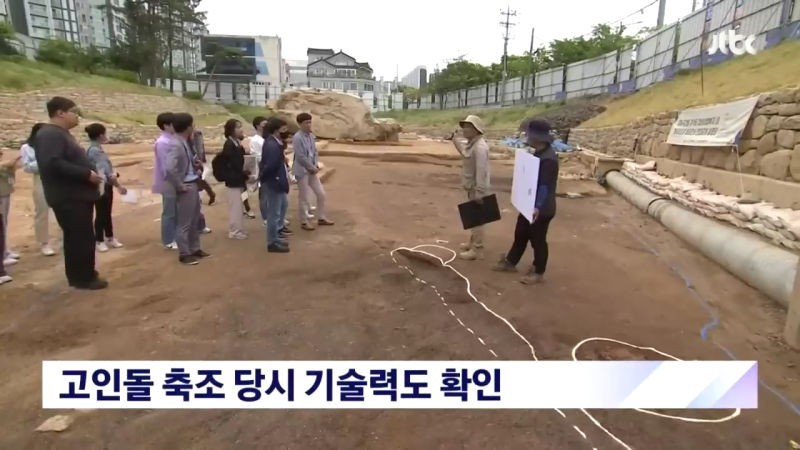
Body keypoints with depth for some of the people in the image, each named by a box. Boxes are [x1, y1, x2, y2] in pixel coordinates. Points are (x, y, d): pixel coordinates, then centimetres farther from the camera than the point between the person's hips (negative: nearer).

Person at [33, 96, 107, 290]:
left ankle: (81, 274, 26)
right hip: (68, 197, -11)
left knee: (78, 237, 16)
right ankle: (83, 278, 4)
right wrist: (86, 174, -24)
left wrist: (88, 172, 11)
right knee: (81, 238, -5)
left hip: (77, 195, 11)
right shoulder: (50, 135, -17)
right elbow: (53, 163, -29)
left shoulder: (61, 134, 18)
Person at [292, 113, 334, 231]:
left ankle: (321, 218, 24)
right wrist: (312, 167, -14)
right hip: (302, 171, -8)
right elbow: (301, 157, -20)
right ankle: (304, 222, 14)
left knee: (321, 194, 11)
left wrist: (316, 165, -2)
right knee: (303, 198, 1)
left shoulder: (311, 136, 8)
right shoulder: (297, 138, -17)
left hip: (312, 170, 8)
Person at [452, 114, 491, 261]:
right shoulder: (471, 144, 9)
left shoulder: (480, 147, -22)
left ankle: (477, 250, 3)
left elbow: (481, 172, -26)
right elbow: (464, 152, 31)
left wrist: (479, 193, -28)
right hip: (472, 188, 10)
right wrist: (454, 139, 27)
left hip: (477, 189, -10)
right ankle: (473, 242, 35)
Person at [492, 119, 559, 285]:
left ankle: (538, 273, 20)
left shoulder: (548, 158, -24)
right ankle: (510, 262, 35)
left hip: (541, 208, -10)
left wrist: (538, 206, -36)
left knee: (538, 240, 4)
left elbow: (546, 185, -29)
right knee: (520, 234, 20)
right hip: (530, 204, 10)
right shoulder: (539, 153, 8)